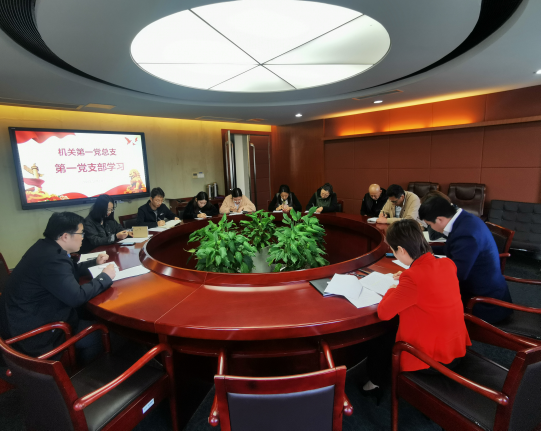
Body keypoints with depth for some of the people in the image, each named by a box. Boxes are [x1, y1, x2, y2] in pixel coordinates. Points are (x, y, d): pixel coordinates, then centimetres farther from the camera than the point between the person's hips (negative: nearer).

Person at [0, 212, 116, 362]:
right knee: (97, 333, -2)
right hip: (31, 331, -10)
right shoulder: (52, 258, -30)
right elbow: (76, 297, -30)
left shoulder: (46, 248, 1)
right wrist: (105, 277, -18)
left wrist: (95, 263, 13)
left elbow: (69, 272, 17)